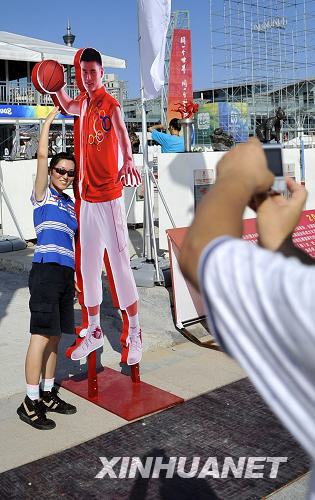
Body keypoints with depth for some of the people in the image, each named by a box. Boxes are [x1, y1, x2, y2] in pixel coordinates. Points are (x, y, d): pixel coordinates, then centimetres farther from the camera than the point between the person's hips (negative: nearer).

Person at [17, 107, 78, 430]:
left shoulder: (70, 204, 20)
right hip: (47, 270, -7)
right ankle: (30, 403, -1)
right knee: (42, 336, -8)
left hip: (67, 273, 7)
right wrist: (48, 121, -1)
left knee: (55, 336, 10)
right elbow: (41, 155, -9)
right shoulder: (43, 194, 2)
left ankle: (47, 395, 20)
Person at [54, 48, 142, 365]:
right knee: (88, 265, 11)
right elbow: (67, 107, 36)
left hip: (108, 197, -7)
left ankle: (135, 333, 9)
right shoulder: (84, 104, 13)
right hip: (87, 197, 8)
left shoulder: (110, 104, -10)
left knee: (119, 264, -4)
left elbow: (121, 130, -30)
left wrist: (128, 160, -51)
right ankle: (94, 331, 24)